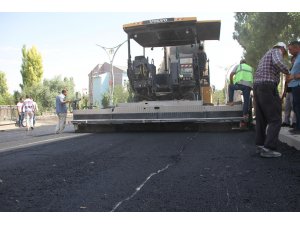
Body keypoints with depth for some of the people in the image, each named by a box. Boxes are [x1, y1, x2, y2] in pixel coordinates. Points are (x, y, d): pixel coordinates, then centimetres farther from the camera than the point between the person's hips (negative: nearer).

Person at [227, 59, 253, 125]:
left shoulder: (238, 66, 19)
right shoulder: (250, 68, 31)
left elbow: (231, 74, 5)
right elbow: (253, 78, 27)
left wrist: (231, 83, 16)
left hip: (240, 83, -3)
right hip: (249, 85, 3)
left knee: (230, 87, 27)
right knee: (246, 101, 7)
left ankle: (231, 101, 17)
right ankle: (245, 116, 1)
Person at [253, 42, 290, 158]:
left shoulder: (265, 56, 30)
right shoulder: (276, 51, 2)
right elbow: (278, 63, -21)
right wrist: (288, 72, -3)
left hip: (257, 86, 9)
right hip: (268, 87, -9)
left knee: (261, 118, 15)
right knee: (275, 119, -8)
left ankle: (260, 144, 19)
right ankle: (268, 148, -14)